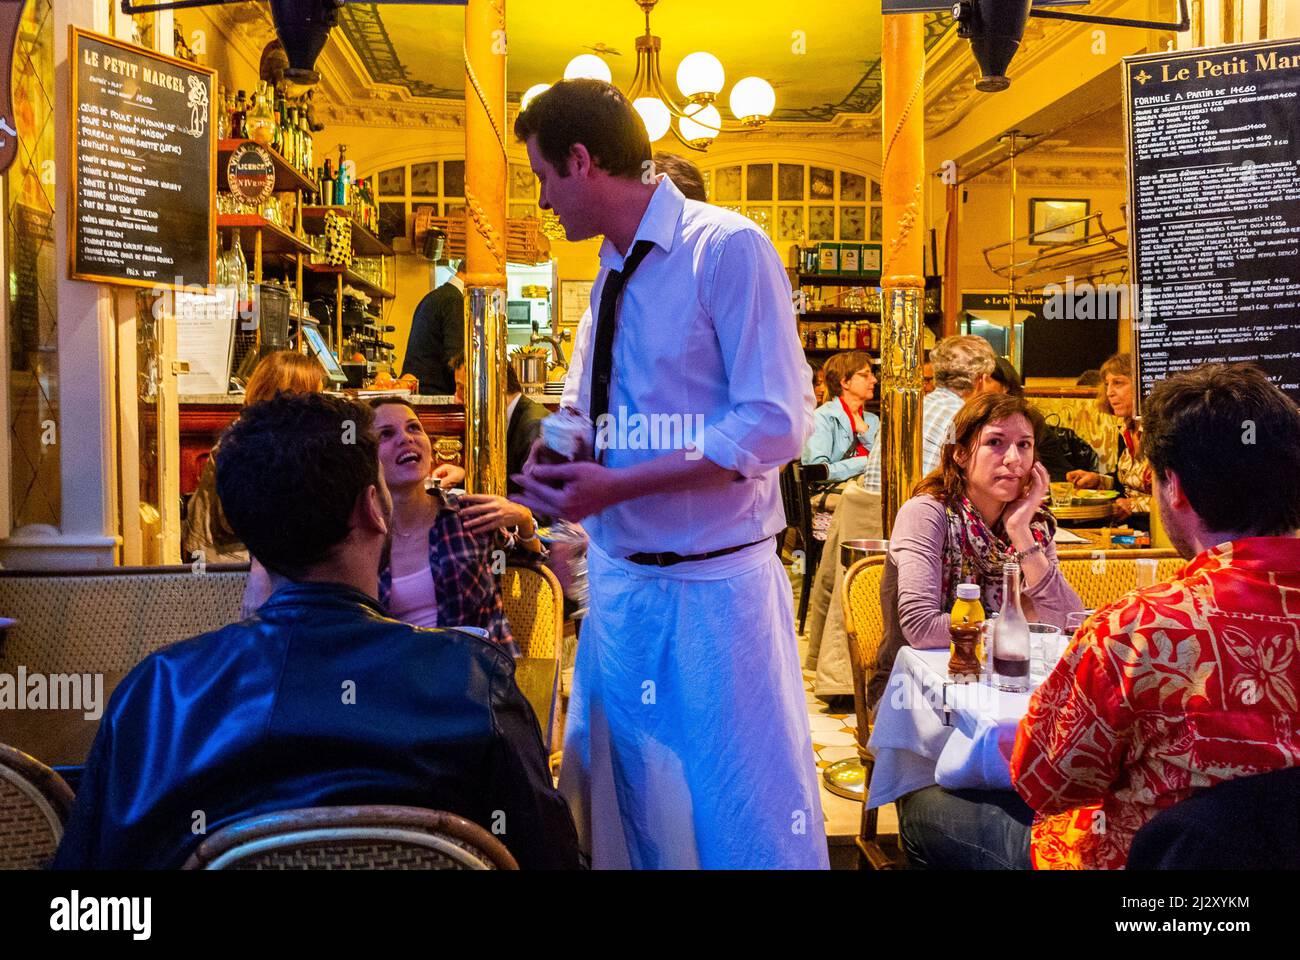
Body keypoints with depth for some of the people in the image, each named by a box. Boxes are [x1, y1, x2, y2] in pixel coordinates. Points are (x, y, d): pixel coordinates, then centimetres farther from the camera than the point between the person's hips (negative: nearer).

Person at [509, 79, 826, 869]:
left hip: (712, 588, -7)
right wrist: (559, 456, -2)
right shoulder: (611, 271, 10)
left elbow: (777, 423, -19)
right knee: (621, 800, 20)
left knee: (746, 822, 3)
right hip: (619, 579, 7)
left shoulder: (729, 248, -12)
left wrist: (616, 485, -21)